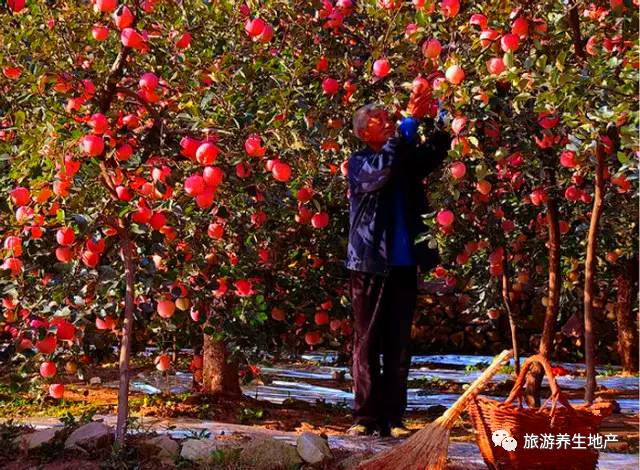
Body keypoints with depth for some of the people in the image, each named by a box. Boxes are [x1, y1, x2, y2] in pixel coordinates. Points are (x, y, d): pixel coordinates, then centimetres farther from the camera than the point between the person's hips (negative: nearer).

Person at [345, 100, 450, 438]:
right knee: (367, 343, 0)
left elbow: (434, 155, 0)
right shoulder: (359, 163, 0)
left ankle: (392, 418, 9)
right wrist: (403, 134, -18)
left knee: (399, 346, 5)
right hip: (370, 266, -4)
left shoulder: (405, 160, 13)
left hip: (404, 266, 4)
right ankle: (366, 417, 5)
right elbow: (378, 172, -21)